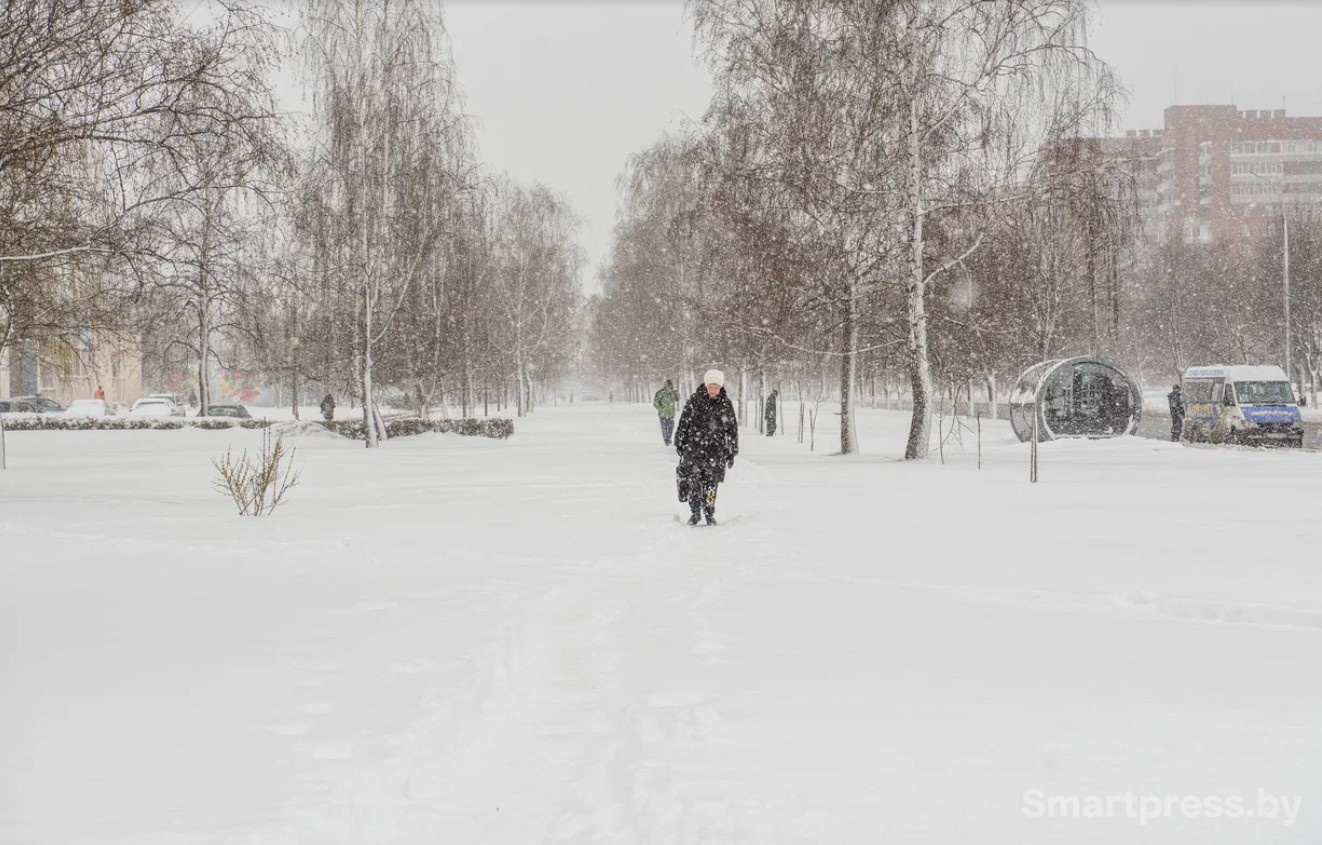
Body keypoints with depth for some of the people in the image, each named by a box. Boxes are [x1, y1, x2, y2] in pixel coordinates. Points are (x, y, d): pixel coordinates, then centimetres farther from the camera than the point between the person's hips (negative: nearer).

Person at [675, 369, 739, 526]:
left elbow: (732, 430, 8)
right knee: (694, 482, -3)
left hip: (715, 451, 0)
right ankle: (695, 512, 11)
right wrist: (680, 444, 7)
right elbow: (684, 422, 6)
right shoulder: (695, 400, -1)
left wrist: (731, 453, 8)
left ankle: (709, 514, 15)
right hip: (693, 449, 0)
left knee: (711, 483, 0)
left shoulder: (725, 404, 2)